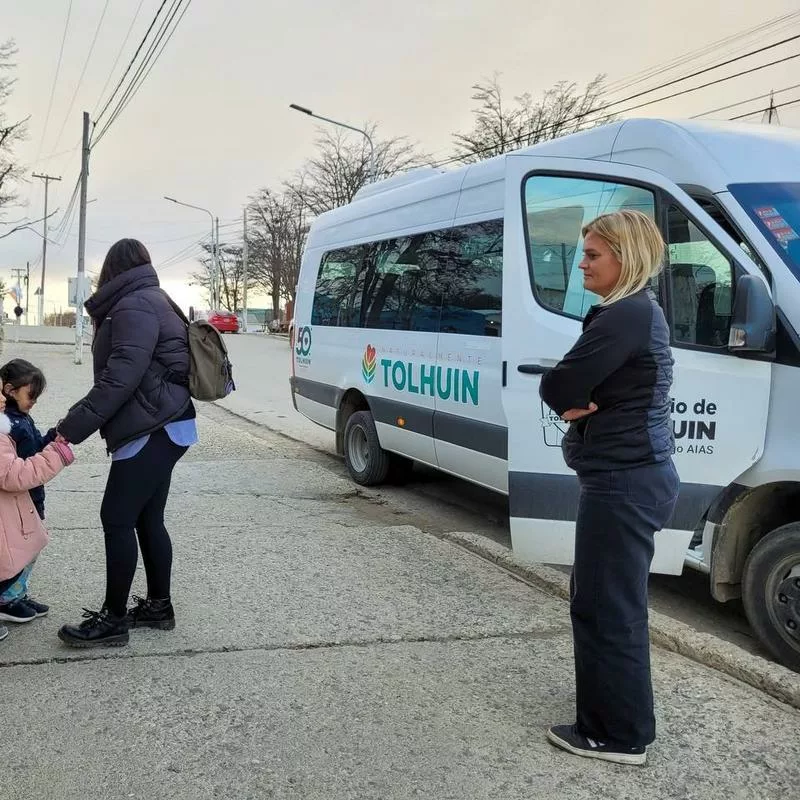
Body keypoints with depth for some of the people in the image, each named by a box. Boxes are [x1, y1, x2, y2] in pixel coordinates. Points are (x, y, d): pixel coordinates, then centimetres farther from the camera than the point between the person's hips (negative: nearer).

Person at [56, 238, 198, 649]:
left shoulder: (134, 307, -13)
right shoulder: (154, 301, 19)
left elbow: (120, 377, -23)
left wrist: (72, 427, -22)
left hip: (152, 430, -10)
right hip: (165, 427, 10)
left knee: (117, 519, -4)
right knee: (147, 519, 14)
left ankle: (113, 619, 4)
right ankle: (158, 606, 22)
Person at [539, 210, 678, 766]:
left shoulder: (623, 317, -19)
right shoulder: (642, 311, 14)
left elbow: (556, 389, -18)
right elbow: (577, 391, 14)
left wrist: (575, 400, 2)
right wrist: (583, 402, -7)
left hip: (622, 482, -11)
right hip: (639, 474, 11)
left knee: (607, 607, 0)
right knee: (609, 600, 20)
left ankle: (620, 735, 12)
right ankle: (616, 719, 35)